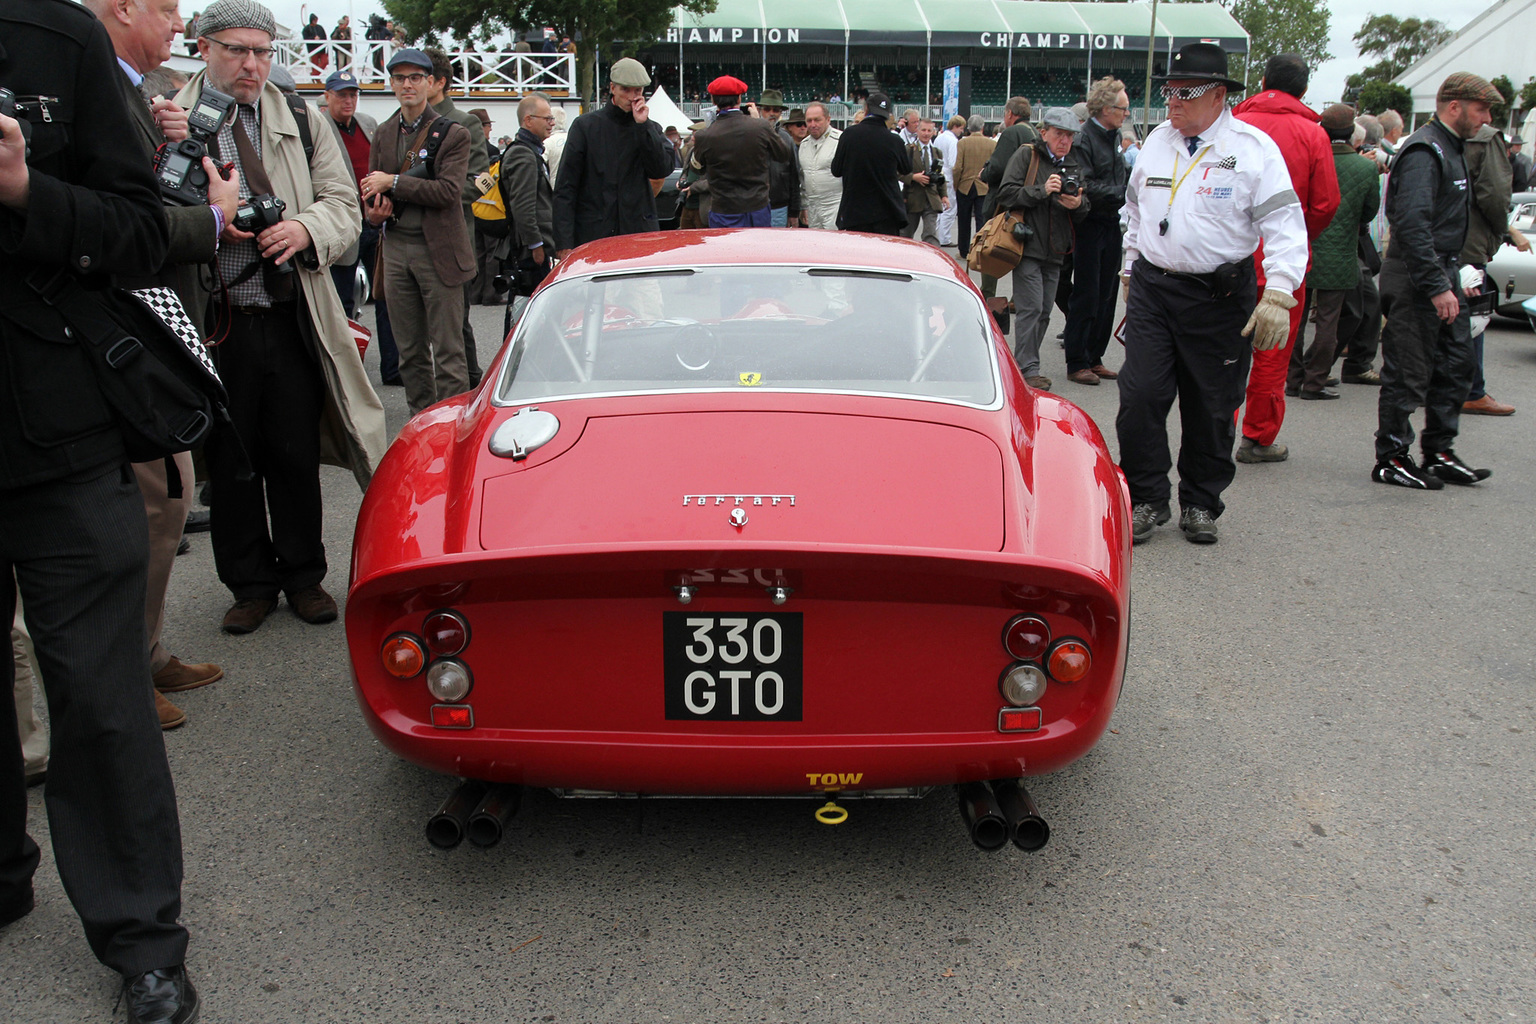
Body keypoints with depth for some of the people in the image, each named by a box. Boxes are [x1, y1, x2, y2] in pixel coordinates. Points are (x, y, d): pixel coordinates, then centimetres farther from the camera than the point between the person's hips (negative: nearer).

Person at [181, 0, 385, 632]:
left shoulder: (303, 121, 13)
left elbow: (344, 204, 9)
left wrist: (307, 228, -11)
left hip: (295, 322, 2)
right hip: (213, 324, -1)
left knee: (298, 458, 8)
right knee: (230, 462, 7)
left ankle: (303, 575, 25)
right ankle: (250, 585, 23)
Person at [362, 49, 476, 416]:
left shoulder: (452, 133, -2)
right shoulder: (383, 134, 14)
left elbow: (449, 191, -15)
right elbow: (370, 190, 17)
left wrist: (393, 183, -14)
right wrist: (374, 211, -6)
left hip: (438, 249, -5)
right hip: (396, 247, 5)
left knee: (447, 350, -4)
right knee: (410, 350, 10)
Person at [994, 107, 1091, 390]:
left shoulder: (1074, 164, 16)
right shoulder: (1026, 155, 1)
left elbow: (1086, 210, 15)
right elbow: (1006, 194, -9)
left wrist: (1079, 204, -8)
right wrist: (1042, 191, -18)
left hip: (1055, 250, 6)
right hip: (1028, 246, -6)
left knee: (1043, 312, 7)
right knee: (1031, 308, -12)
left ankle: (1025, 364, 16)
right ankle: (1027, 370, -9)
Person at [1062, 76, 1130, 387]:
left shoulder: (1115, 136, 13)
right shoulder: (1084, 138, -13)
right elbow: (1086, 186, -20)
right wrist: (1121, 194, -18)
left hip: (1112, 224, 8)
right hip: (1090, 224, -8)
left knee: (1106, 295, 11)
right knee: (1086, 297, -4)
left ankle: (1094, 358, 20)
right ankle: (1077, 364, 4)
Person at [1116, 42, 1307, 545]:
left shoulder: (1253, 148, -5)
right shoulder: (1157, 142, 10)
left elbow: (1284, 225, -9)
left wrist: (1278, 295, -19)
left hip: (1220, 297, -3)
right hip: (1152, 288, 3)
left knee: (1212, 409, 6)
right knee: (1139, 397, -5)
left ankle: (1200, 504, 21)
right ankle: (1147, 499, 10)